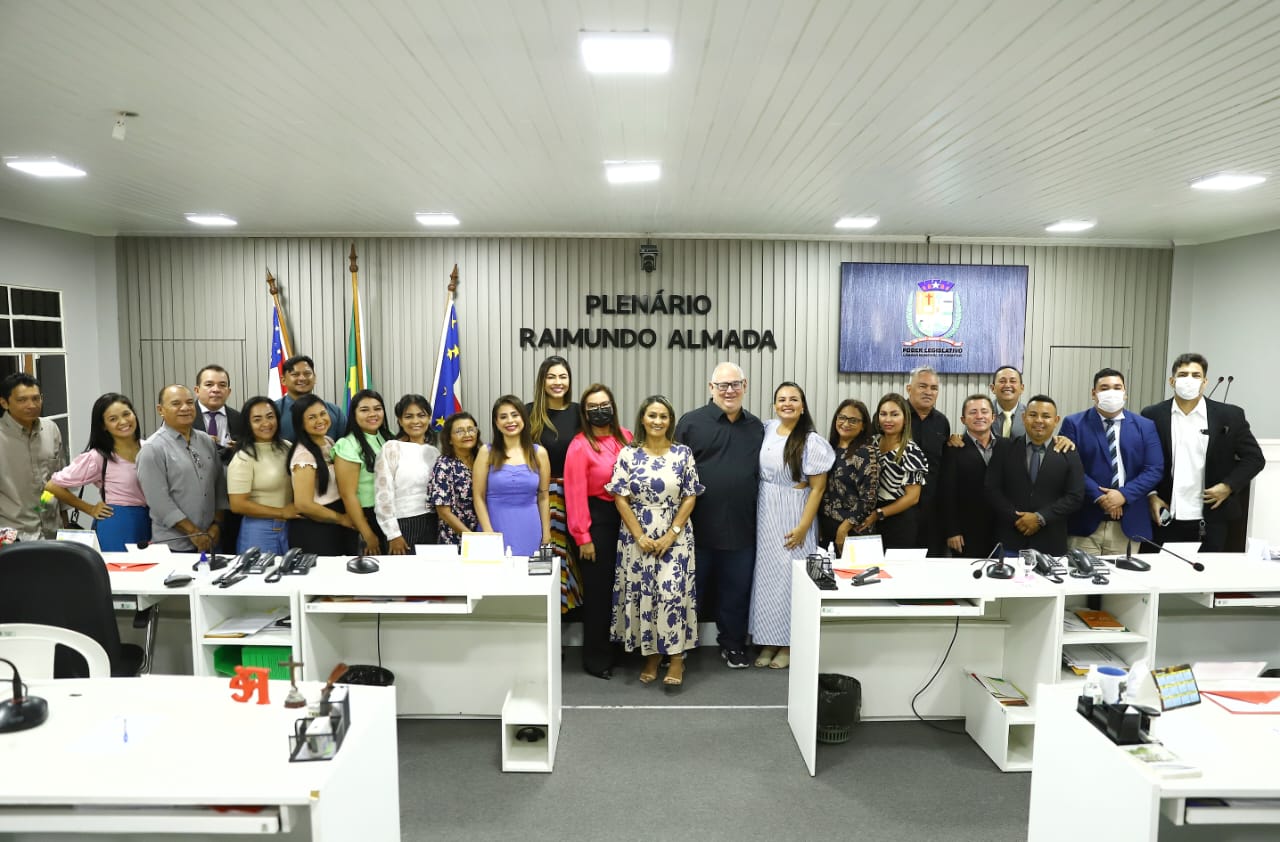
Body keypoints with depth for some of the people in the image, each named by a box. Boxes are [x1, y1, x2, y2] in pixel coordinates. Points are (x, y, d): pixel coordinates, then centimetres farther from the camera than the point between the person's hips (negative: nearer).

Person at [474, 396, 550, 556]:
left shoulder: (539, 453, 5)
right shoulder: (487, 452, 1)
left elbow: (543, 497, 7)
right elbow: (478, 497, 0)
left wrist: (546, 535, 4)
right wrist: (488, 533, -8)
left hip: (529, 531, 1)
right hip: (497, 527, -1)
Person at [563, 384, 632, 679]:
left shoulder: (625, 437, 4)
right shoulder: (580, 446, -10)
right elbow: (576, 494, -11)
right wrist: (583, 538, -12)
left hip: (623, 517, 5)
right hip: (597, 518, -4)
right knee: (597, 588, 5)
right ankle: (596, 657, 21)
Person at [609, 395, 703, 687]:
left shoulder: (683, 453, 1)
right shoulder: (628, 454, 0)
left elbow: (690, 498, -1)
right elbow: (620, 498, -2)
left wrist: (671, 535, -9)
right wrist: (640, 536, -9)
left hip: (675, 536, -1)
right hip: (637, 537, 1)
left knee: (673, 592, -9)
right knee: (642, 594, 4)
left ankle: (676, 657, 5)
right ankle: (651, 654, 19)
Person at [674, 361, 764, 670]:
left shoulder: (757, 428, 10)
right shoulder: (691, 422, -3)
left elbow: (764, 473, 16)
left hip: (741, 528, 3)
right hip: (698, 526, -3)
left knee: (737, 589, 14)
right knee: (692, 587, 10)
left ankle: (733, 643, 32)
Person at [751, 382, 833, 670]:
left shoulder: (812, 441, -12)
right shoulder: (767, 429, 3)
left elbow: (818, 487, -11)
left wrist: (803, 526, -15)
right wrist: (760, 514, 8)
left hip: (793, 515, -5)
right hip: (764, 514, 5)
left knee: (788, 574, 2)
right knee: (766, 573, 10)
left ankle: (789, 642, 17)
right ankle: (768, 640, 22)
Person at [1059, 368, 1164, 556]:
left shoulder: (1145, 426, 10)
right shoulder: (1074, 424, 3)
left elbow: (1155, 469, 3)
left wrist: (1124, 495, -10)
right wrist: (1099, 497, -14)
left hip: (1128, 523, 2)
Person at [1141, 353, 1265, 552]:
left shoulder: (1230, 416, 1)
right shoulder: (1153, 416, 1)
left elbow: (1255, 458, 5)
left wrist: (1228, 486, -7)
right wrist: (1151, 496, -3)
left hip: (1211, 520, 0)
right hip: (1166, 517, 0)